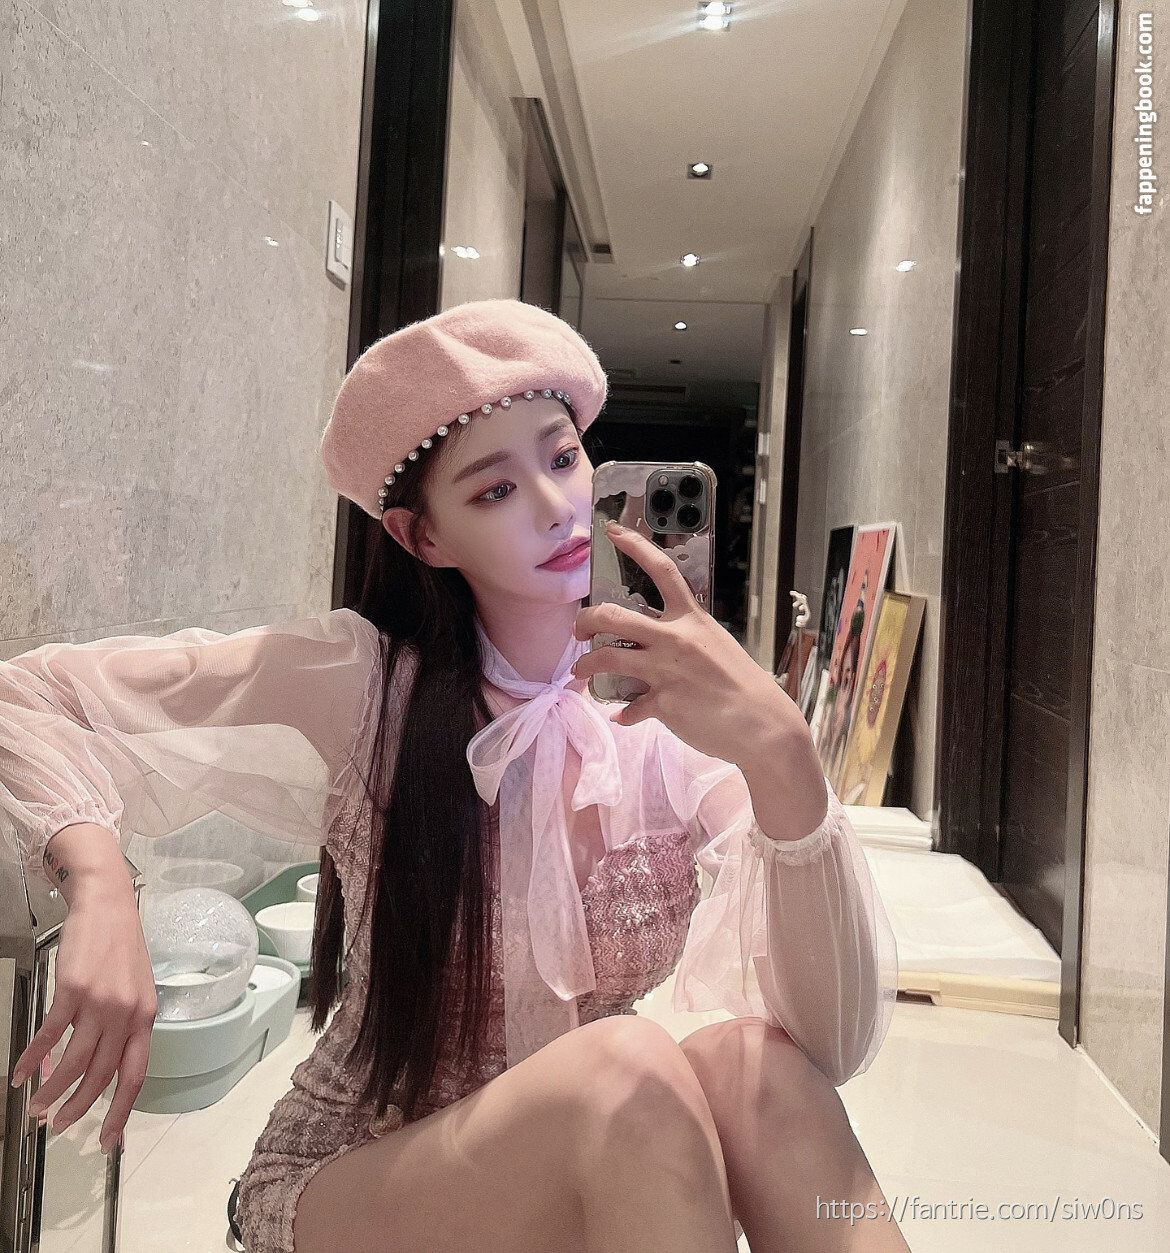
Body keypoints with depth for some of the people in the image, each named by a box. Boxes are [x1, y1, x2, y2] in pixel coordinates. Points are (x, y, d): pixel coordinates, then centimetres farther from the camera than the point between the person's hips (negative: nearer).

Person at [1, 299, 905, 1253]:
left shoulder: (683, 713, -10)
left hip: (602, 1173, 2)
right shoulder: (360, 686, -15)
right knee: (629, 1070, -32)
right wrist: (101, 888, -29)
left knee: (751, 1061, -31)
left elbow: (833, 1046, -20)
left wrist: (780, 755, -36)